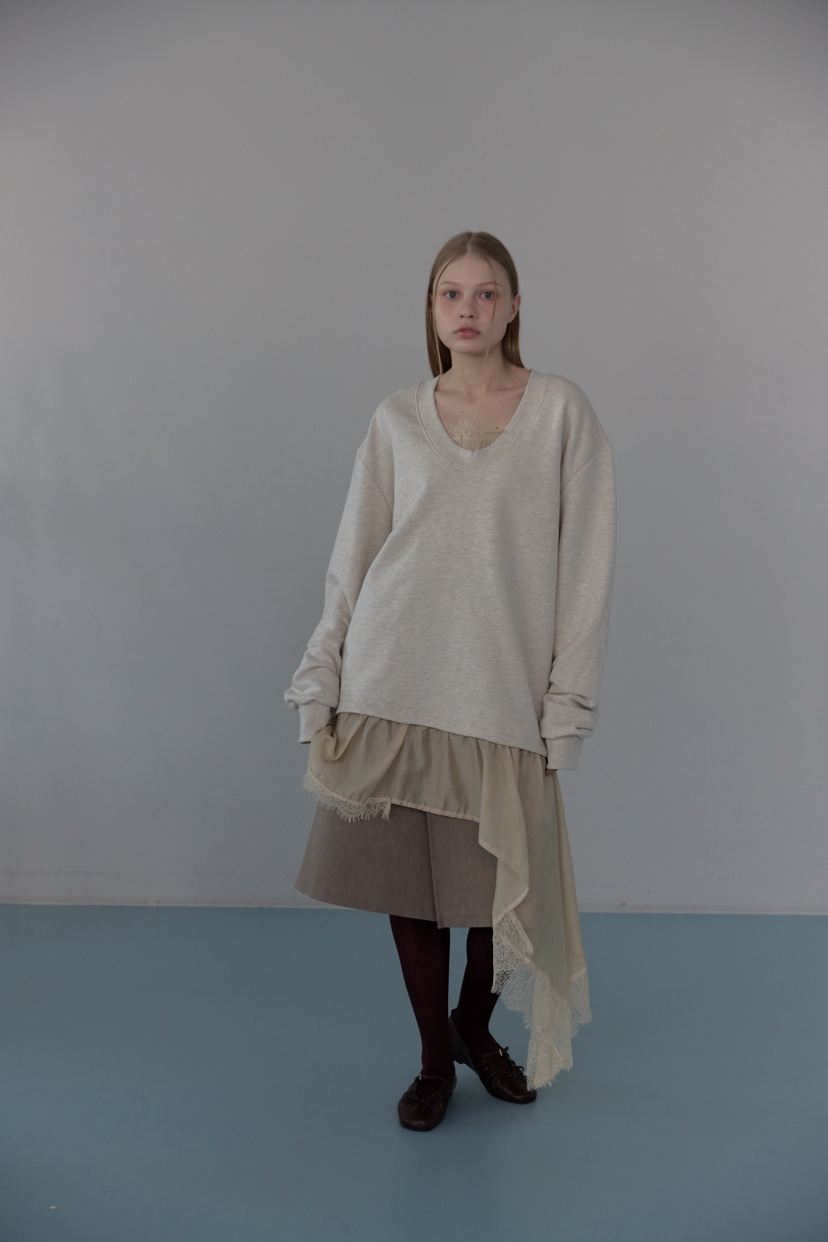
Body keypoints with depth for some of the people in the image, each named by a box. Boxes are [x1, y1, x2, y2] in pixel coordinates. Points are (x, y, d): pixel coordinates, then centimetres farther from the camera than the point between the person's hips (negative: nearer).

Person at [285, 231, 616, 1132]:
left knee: (505, 886, 4)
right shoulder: (396, 421, 8)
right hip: (393, 686, 2)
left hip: (500, 696, -1)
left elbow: (585, 567, -1)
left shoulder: (562, 412, 2)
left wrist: (567, 705, -5)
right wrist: (319, 686, 4)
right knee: (410, 882, 6)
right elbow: (351, 560, 9)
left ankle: (475, 1026, 34)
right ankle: (435, 1059, 28)